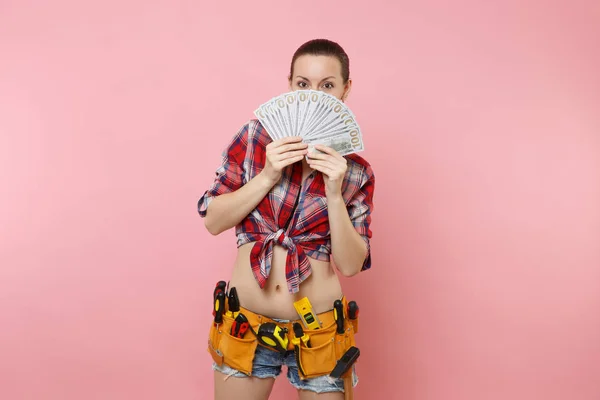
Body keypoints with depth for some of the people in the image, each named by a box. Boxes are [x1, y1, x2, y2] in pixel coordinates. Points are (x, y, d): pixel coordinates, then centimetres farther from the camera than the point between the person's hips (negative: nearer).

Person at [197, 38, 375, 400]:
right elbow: (213, 220, -5)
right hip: (246, 325, 1)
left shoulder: (356, 171, -3)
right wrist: (267, 176, -17)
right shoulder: (255, 137, -4)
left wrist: (334, 193, -19)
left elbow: (351, 264, -7)